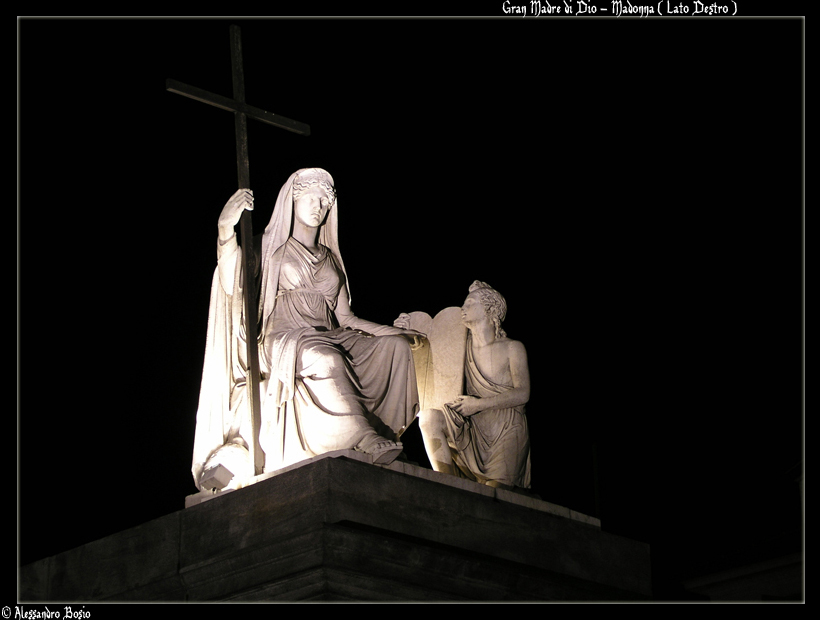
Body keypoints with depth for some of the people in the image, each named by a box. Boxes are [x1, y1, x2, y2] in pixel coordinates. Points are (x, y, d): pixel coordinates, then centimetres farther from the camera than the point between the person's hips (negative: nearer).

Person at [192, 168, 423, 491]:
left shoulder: (330, 259, 25)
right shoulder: (271, 249, 10)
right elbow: (231, 286, -9)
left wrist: (392, 330, 6)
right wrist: (226, 230, -23)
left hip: (330, 340, 6)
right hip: (285, 342, -6)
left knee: (395, 346, -19)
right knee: (324, 359, -40)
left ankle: (387, 431, -31)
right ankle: (368, 443, -46)